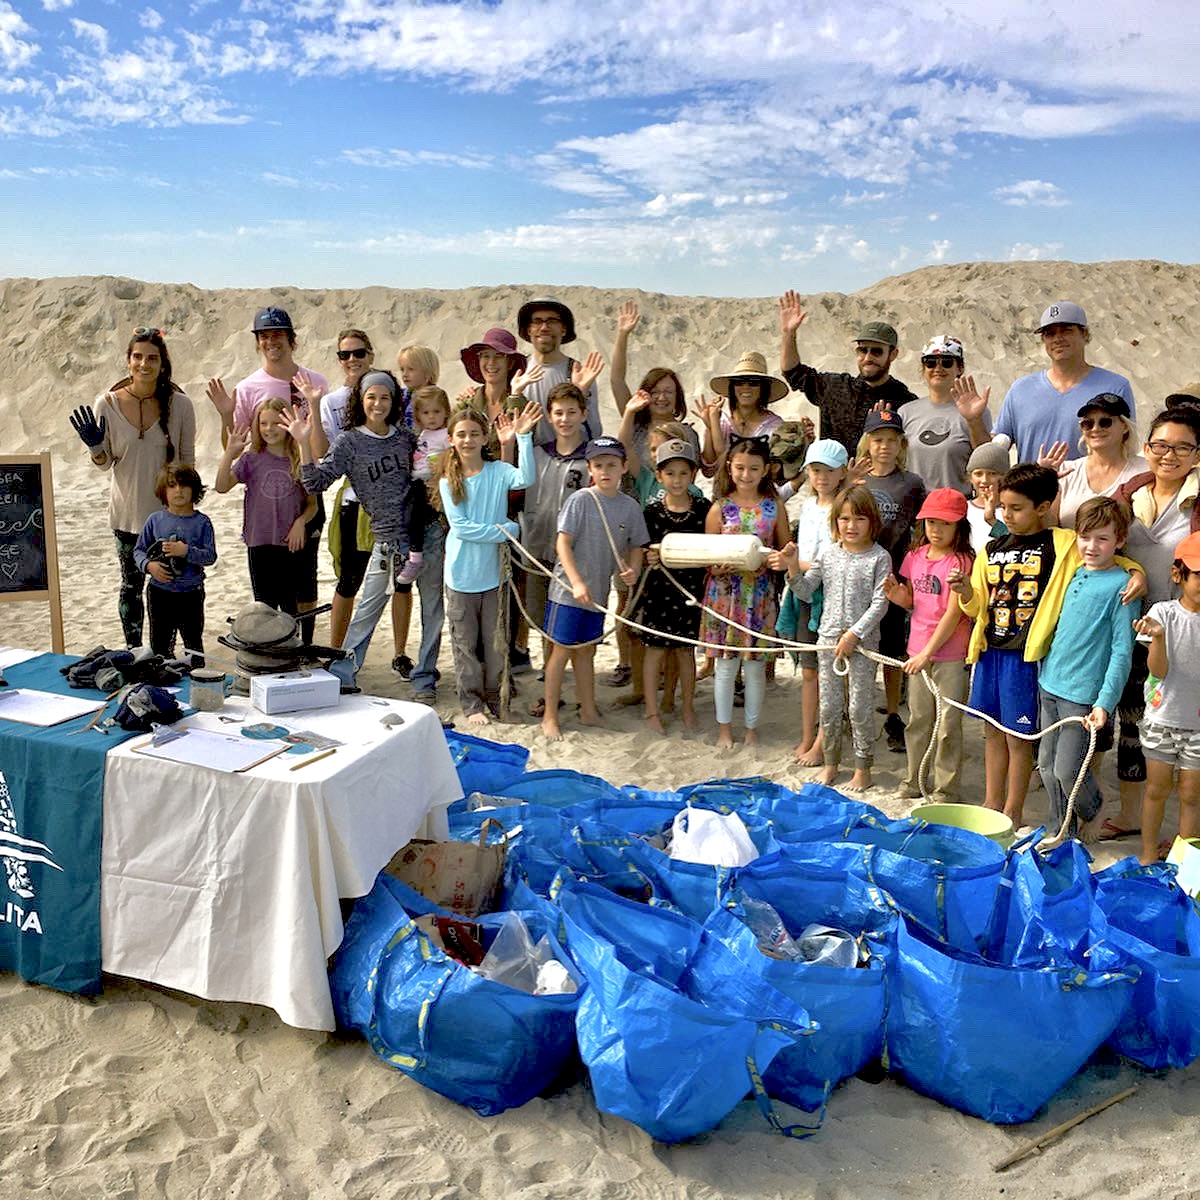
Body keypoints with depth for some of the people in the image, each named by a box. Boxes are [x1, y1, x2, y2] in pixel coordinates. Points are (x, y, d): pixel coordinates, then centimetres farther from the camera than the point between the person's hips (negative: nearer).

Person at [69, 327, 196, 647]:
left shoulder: (179, 404, -7)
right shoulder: (107, 404, -6)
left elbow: (187, 459, 2)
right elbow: (104, 463, 3)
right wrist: (95, 446, -18)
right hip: (128, 511, 1)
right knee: (131, 585, 12)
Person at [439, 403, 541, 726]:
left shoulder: (498, 472, 0)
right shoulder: (448, 481, -1)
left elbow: (526, 478, -23)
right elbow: (460, 527, -11)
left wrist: (523, 437, -29)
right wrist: (506, 529, -14)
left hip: (493, 571, 0)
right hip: (461, 574, 0)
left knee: (495, 640, 10)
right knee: (465, 642, 7)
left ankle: (495, 698, 24)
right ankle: (472, 703, 18)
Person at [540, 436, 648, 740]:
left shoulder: (630, 506, 1)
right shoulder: (580, 500, -13)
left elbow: (636, 545, 10)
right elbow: (562, 543, -15)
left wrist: (632, 569, -11)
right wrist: (577, 582, -23)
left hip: (598, 592, 5)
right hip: (568, 589, -4)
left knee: (586, 650, 17)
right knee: (562, 650, 3)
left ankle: (588, 711, 29)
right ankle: (550, 715, 14)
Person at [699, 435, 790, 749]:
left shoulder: (774, 507, 2)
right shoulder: (720, 507, -1)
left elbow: (785, 549, 8)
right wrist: (718, 566, -19)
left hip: (759, 594, 1)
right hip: (725, 593, -1)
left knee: (755, 665, 8)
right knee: (726, 664, 6)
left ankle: (752, 728, 24)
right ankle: (724, 727, 22)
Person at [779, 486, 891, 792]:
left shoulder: (879, 558, -7)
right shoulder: (827, 553, 4)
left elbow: (879, 604, -11)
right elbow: (806, 592, 9)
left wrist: (854, 634, -16)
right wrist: (794, 569, -9)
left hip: (863, 642, -4)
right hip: (828, 638, 4)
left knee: (860, 708, 2)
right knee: (829, 706, 11)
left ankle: (863, 768, 16)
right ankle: (830, 763, 27)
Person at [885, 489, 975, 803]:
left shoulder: (961, 562, -13)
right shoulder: (915, 557, 6)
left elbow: (954, 613, -16)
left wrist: (929, 652, -17)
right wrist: (898, 596, -6)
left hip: (950, 653, -6)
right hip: (918, 650, 6)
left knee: (947, 723, 2)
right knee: (917, 718, 16)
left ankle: (946, 788, 14)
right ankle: (914, 779, 30)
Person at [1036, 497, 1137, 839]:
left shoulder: (1121, 585, -11)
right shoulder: (1072, 574, 7)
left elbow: (1122, 651, -14)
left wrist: (1105, 702, -18)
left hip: (1084, 694, -6)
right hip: (1049, 685, 6)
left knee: (1067, 770, -2)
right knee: (1047, 765, 12)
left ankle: (1092, 815, 27)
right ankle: (1061, 833, 28)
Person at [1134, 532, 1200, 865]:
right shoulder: (1164, 613, -9)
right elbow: (1159, 671, -15)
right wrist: (1158, 636, -30)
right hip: (1162, 717, -1)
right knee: (1156, 789, 11)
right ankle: (1148, 854, 26)